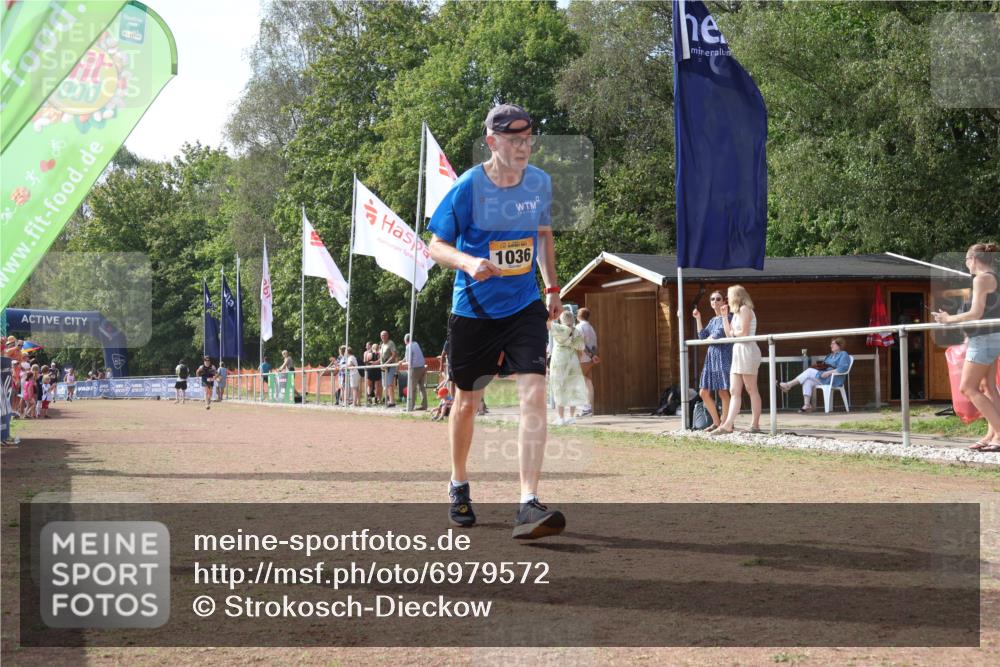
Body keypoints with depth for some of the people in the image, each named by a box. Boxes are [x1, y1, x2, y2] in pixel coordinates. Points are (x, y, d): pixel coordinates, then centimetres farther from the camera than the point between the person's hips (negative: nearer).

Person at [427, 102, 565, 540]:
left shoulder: (540, 183, 0)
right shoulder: (467, 188, -13)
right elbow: (437, 245, -8)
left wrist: (551, 287, 11)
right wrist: (469, 262, -29)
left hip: (524, 306, 2)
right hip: (473, 309, -2)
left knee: (534, 393, -17)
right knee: (468, 400, 12)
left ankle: (528, 505, -18)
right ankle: (459, 485, 37)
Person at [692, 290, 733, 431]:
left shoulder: (728, 316, -3)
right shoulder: (712, 320, 19)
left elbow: (720, 334, -13)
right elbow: (702, 336, 10)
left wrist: (710, 337, 6)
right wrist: (698, 319, 5)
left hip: (724, 356, -8)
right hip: (711, 357, 8)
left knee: (723, 392, -7)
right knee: (704, 393, 6)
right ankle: (716, 422, 17)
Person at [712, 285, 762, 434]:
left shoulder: (745, 309, -7)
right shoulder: (737, 313, 21)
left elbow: (744, 333, -16)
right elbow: (729, 334, 16)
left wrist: (734, 333, 3)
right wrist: (724, 316, 16)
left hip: (747, 350, -10)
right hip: (738, 351, 10)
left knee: (752, 390, -5)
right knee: (734, 392, 1)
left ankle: (755, 425, -3)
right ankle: (728, 425, -4)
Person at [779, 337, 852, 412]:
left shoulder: (843, 355, -1)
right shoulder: (830, 355, 28)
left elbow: (843, 368, -16)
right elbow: (823, 366, 26)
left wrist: (829, 372, -23)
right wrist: (819, 366, 2)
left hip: (834, 379, -9)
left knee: (809, 371, -20)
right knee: (808, 381, -19)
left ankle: (789, 385, -16)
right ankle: (807, 405, -26)